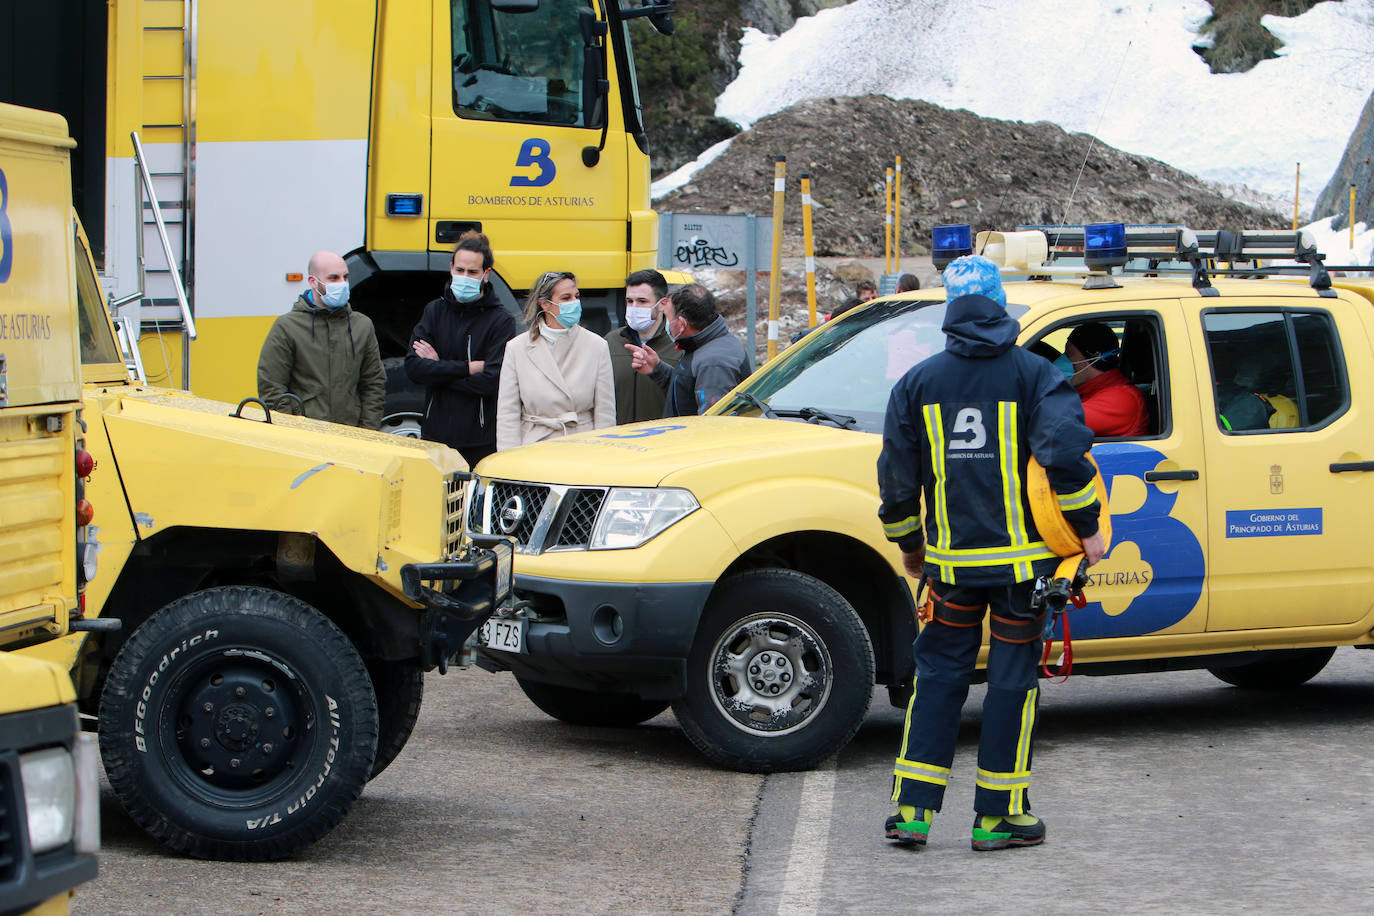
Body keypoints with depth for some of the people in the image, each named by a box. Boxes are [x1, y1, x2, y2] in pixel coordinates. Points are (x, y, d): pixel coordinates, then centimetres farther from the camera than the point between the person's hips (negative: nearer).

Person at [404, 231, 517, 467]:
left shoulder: (501, 322, -3)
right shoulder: (435, 311, 9)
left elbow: (491, 381, -15)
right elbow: (413, 368, -4)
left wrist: (438, 369, -8)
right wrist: (468, 368, -11)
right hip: (435, 436, 3)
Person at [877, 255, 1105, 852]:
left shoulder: (918, 382, 4)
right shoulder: (1033, 374, -5)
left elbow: (896, 475, 7)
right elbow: (1065, 450, -18)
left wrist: (909, 544, 21)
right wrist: (1086, 527, -8)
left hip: (951, 560, 3)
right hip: (1022, 557, -2)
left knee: (939, 674, 11)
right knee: (1012, 680, 4)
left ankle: (912, 808, 6)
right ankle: (998, 815, 6)